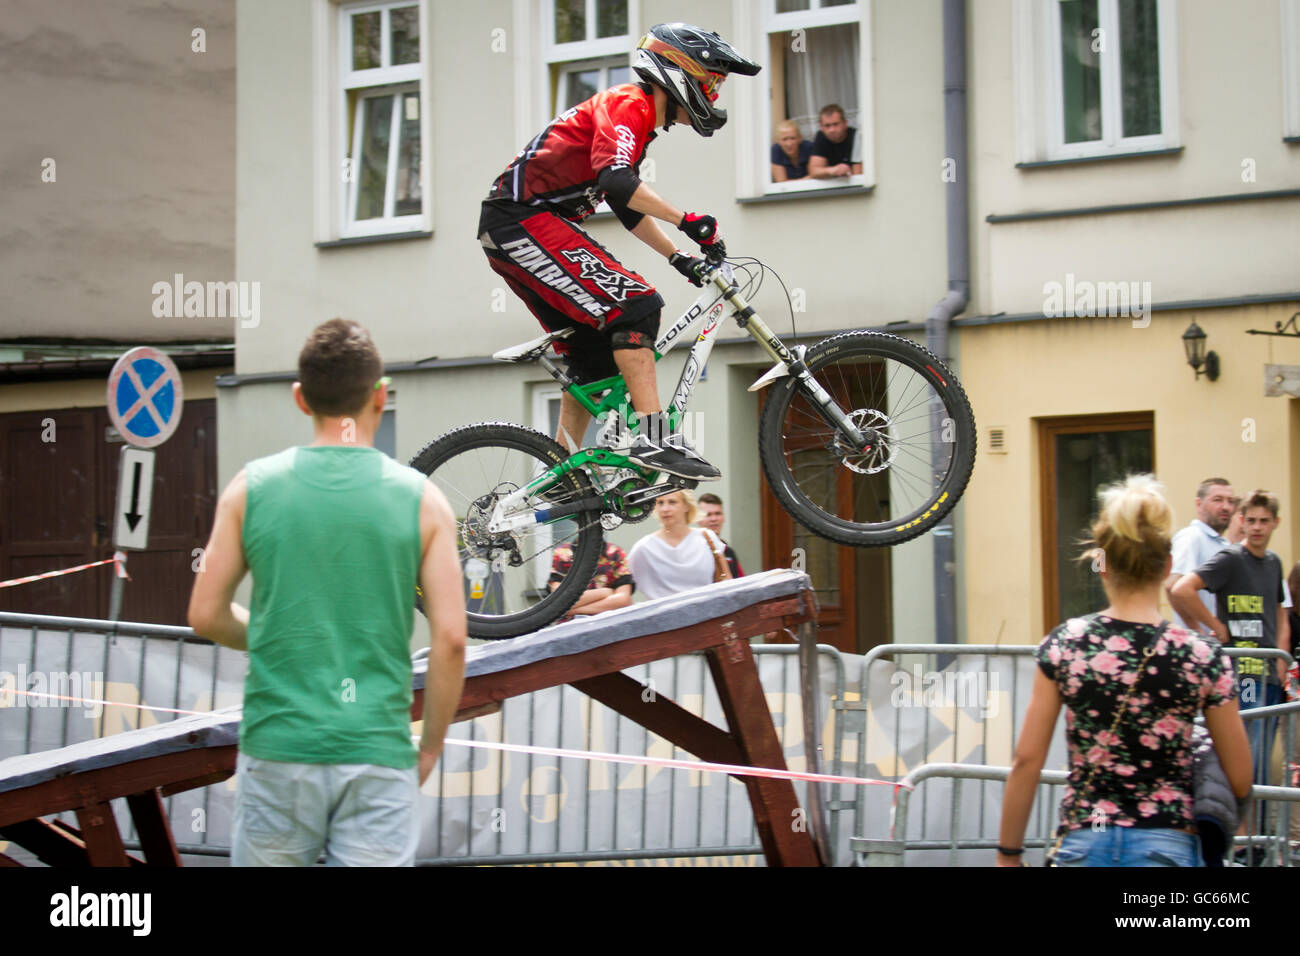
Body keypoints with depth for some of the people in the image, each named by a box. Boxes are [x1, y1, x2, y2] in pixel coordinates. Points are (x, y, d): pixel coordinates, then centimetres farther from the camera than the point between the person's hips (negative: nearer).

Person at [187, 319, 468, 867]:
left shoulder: (252, 487, 1)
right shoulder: (420, 499, -1)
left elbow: (205, 616, 6)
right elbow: (450, 640, -5)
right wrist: (431, 746, 8)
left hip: (277, 746, 1)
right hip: (378, 756, -1)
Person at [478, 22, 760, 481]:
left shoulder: (638, 116, 21)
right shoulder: (629, 105, -11)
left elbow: (627, 206, 27)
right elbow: (616, 180, -28)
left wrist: (677, 257, 18)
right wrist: (687, 220, -27)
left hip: (513, 235, 11)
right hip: (524, 222, -11)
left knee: (597, 353, 11)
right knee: (635, 306, -19)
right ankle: (654, 438, -25)